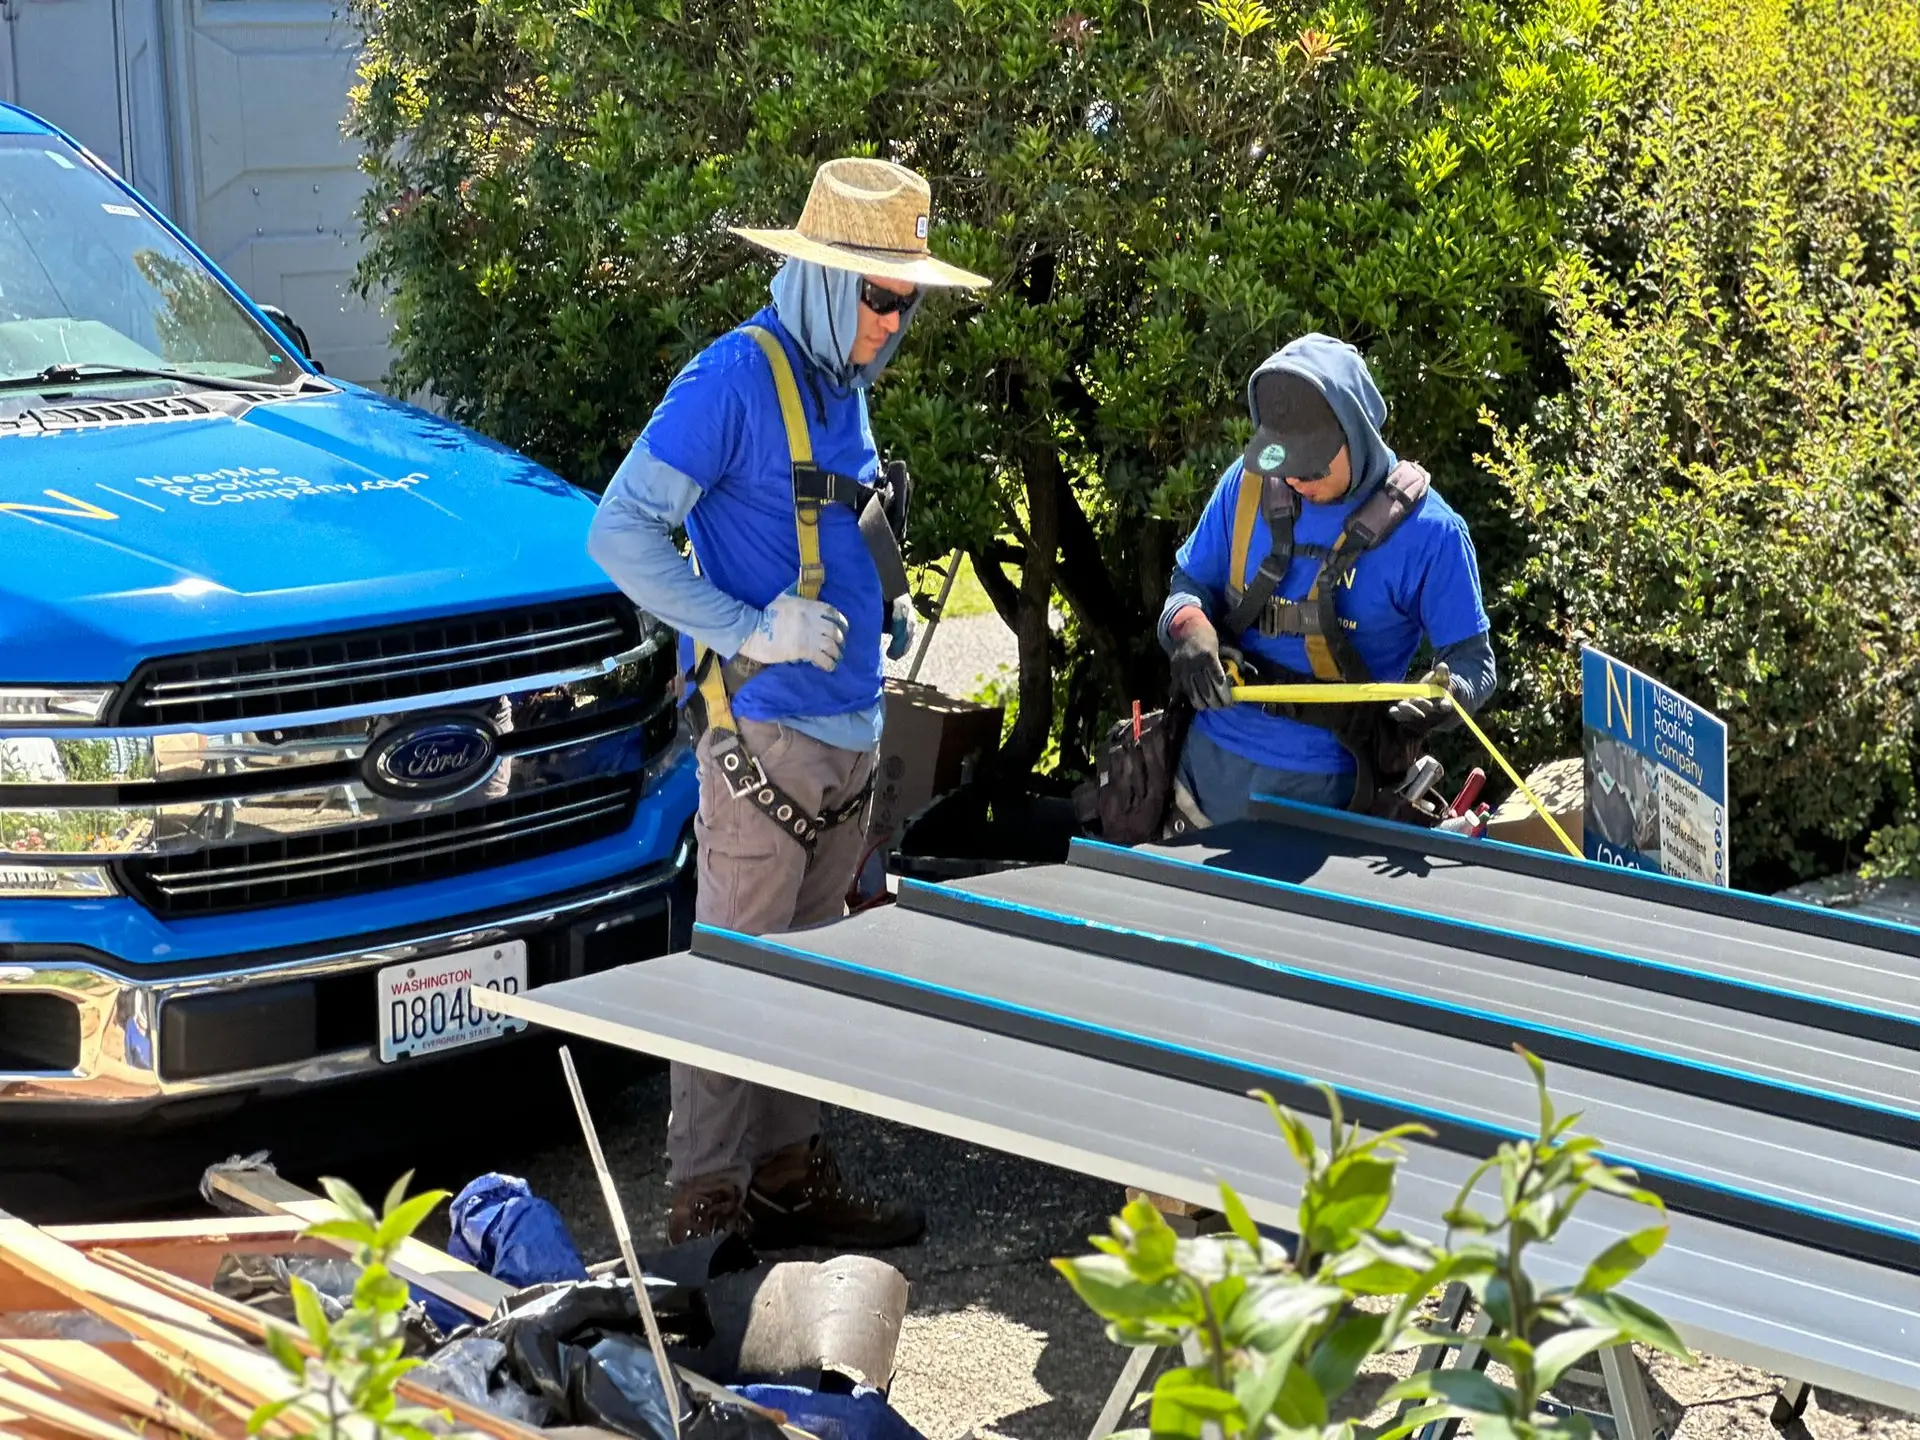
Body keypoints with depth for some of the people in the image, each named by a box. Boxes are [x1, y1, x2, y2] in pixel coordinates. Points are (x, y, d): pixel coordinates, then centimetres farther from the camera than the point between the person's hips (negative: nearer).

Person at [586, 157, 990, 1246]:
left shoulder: (842, 387, 15)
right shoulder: (735, 380, -12)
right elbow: (622, 533, -17)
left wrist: (881, 606, 13)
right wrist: (751, 630, -21)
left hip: (850, 728, 9)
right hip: (764, 727, -9)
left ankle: (787, 1168, 25)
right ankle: (705, 1206, 1)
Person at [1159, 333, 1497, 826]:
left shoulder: (1427, 531, -13)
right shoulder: (1248, 483, -3)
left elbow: (1473, 661, -8)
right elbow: (1190, 584, 9)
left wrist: (1444, 697, -32)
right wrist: (1191, 629, -15)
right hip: (1210, 757, 4)